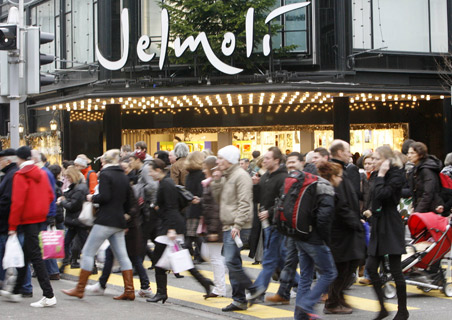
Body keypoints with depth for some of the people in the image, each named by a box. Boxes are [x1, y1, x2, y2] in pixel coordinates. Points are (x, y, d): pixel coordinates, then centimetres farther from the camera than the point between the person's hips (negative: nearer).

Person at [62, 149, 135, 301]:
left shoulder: (105, 174, -8)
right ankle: (129, 290, 4)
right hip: (119, 221, 7)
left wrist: (91, 198, -2)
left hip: (105, 220, -7)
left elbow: (104, 196, -20)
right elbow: (128, 201, 16)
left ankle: (80, 289, 1)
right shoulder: (124, 177, 13)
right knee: (122, 255, 8)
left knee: (88, 252, -1)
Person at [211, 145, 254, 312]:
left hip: (238, 227, -10)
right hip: (228, 227, 10)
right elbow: (218, 199, 18)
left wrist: (237, 225, -23)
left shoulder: (241, 176, -12)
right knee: (232, 262, 10)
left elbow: (244, 203, -18)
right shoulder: (225, 176, 19)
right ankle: (239, 299, 15)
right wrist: (216, 182, 6)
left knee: (232, 261, -16)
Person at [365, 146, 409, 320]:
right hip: (378, 226, 8)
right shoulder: (377, 175, 14)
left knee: (395, 269, -3)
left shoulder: (396, 176, -11)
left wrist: (381, 175, -17)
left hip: (391, 227, -8)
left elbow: (381, 195, -25)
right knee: (371, 267, 0)